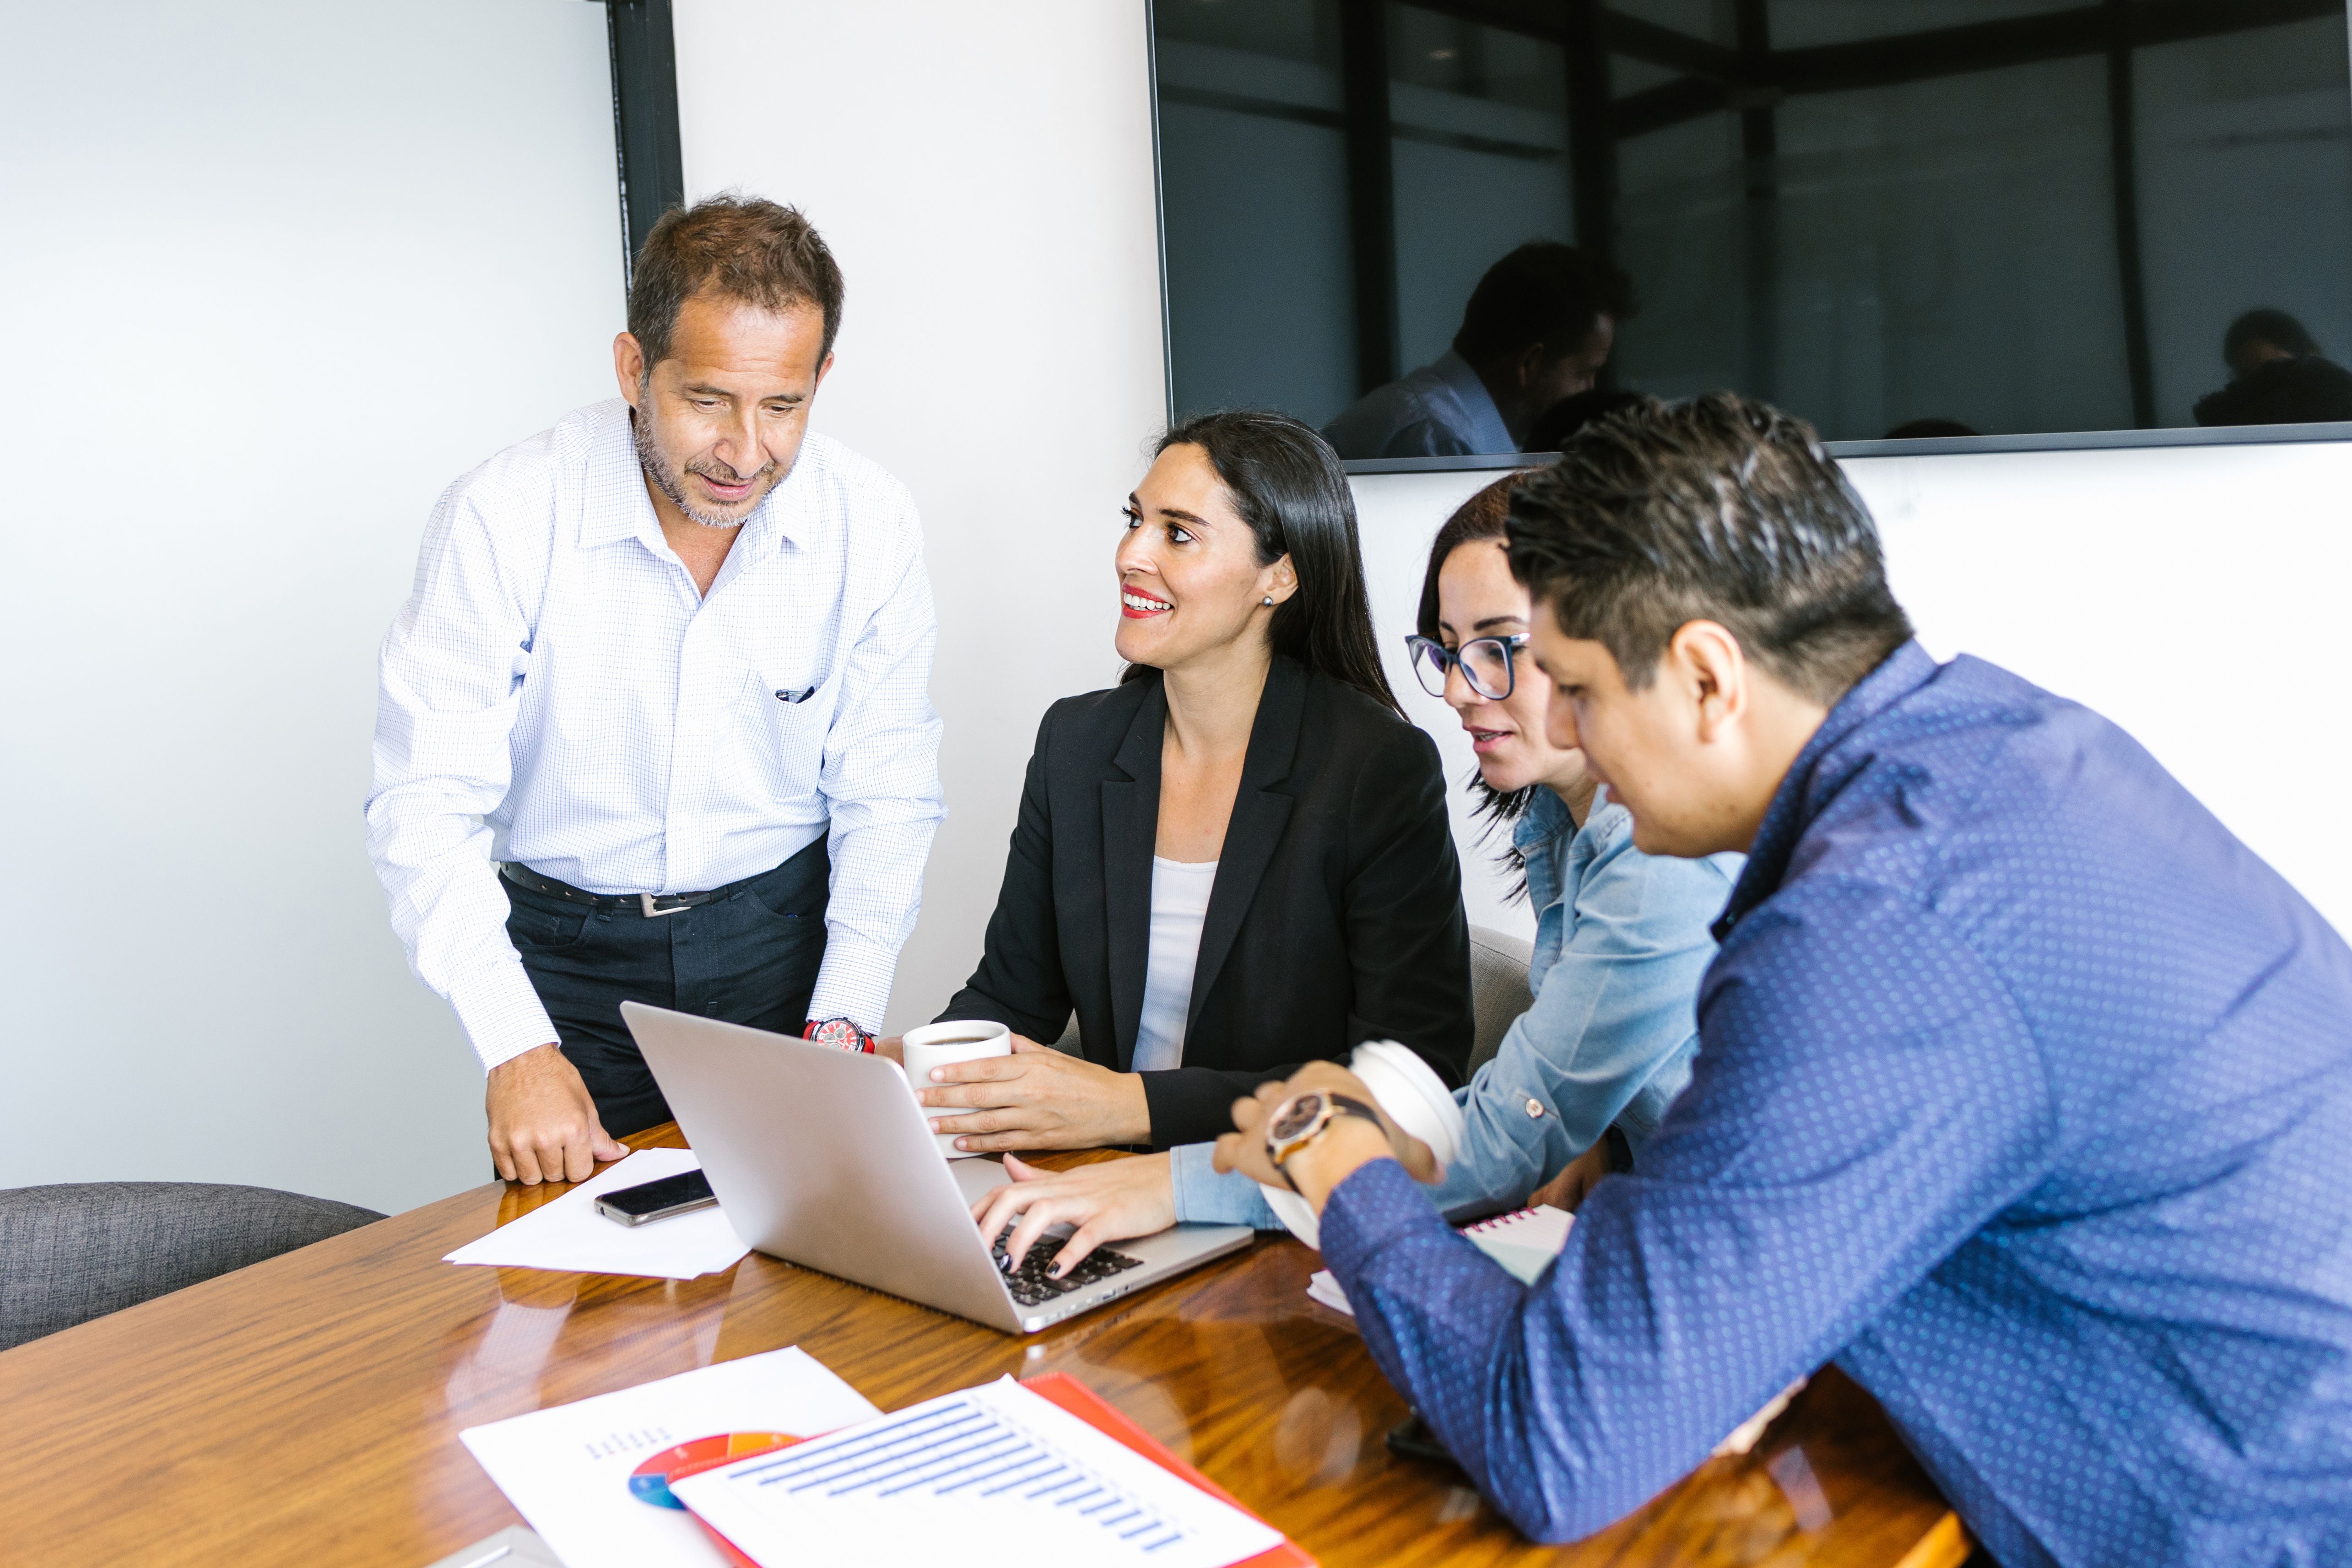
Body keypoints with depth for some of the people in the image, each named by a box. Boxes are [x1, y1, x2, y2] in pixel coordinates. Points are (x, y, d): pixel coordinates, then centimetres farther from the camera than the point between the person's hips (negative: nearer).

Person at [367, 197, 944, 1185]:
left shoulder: (872, 526, -11)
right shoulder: (503, 518, -18)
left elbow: (884, 803, -4)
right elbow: (426, 807, -17)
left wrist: (841, 1025, -14)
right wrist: (516, 1050, -27)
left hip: (783, 936, 2)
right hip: (567, 949, -1)